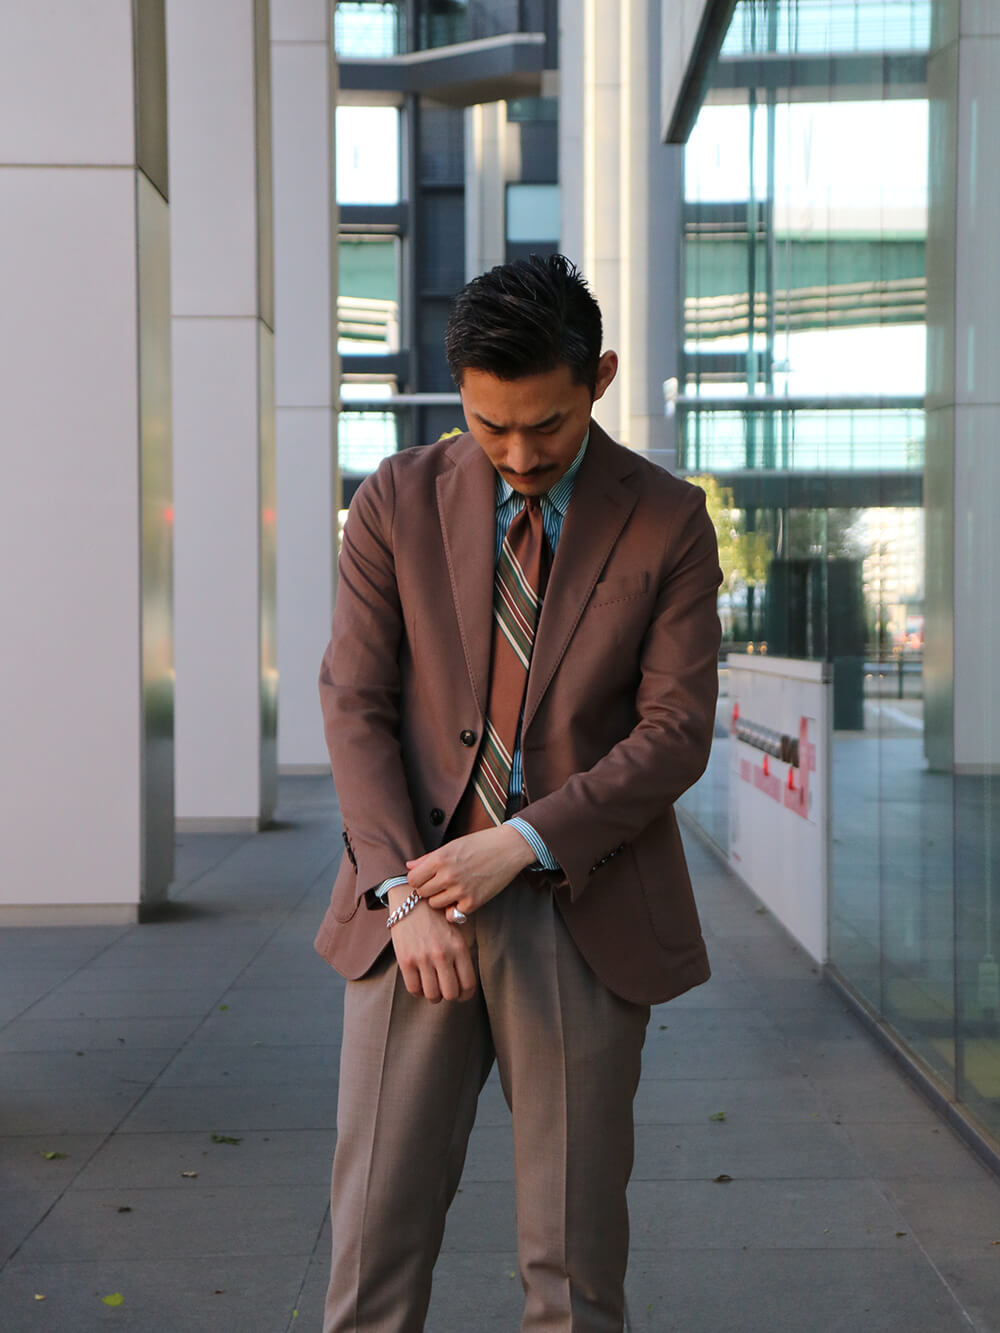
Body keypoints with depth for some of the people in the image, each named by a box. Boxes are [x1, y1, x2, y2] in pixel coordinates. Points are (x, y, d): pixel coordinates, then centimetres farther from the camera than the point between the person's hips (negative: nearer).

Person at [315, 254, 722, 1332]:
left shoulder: (668, 523, -1)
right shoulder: (396, 503, 2)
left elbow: (676, 733, -5)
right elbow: (354, 707, -1)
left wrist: (522, 842, -16)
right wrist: (403, 891, -12)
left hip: (585, 913, 0)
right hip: (416, 909, 1)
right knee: (376, 1235, 3)